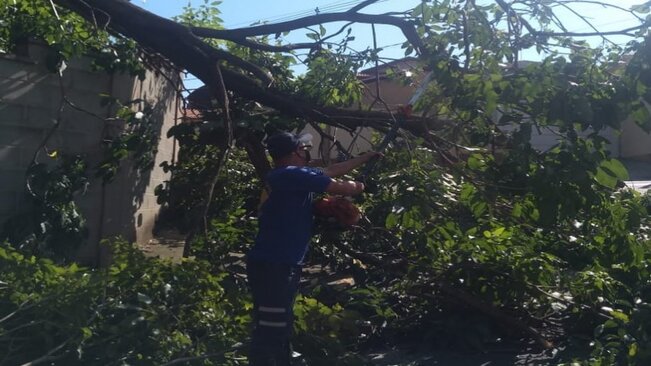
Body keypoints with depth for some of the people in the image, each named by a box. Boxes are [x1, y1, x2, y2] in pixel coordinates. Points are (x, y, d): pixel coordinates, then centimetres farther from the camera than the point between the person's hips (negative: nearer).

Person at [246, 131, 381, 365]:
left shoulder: (291, 176, 16)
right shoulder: (292, 174, -14)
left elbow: (333, 170, 27)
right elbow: (342, 188, -11)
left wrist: (367, 157, 35)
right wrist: (359, 187, 12)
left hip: (280, 264, 10)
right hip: (272, 265, -10)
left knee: (280, 331, 17)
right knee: (269, 332, -7)